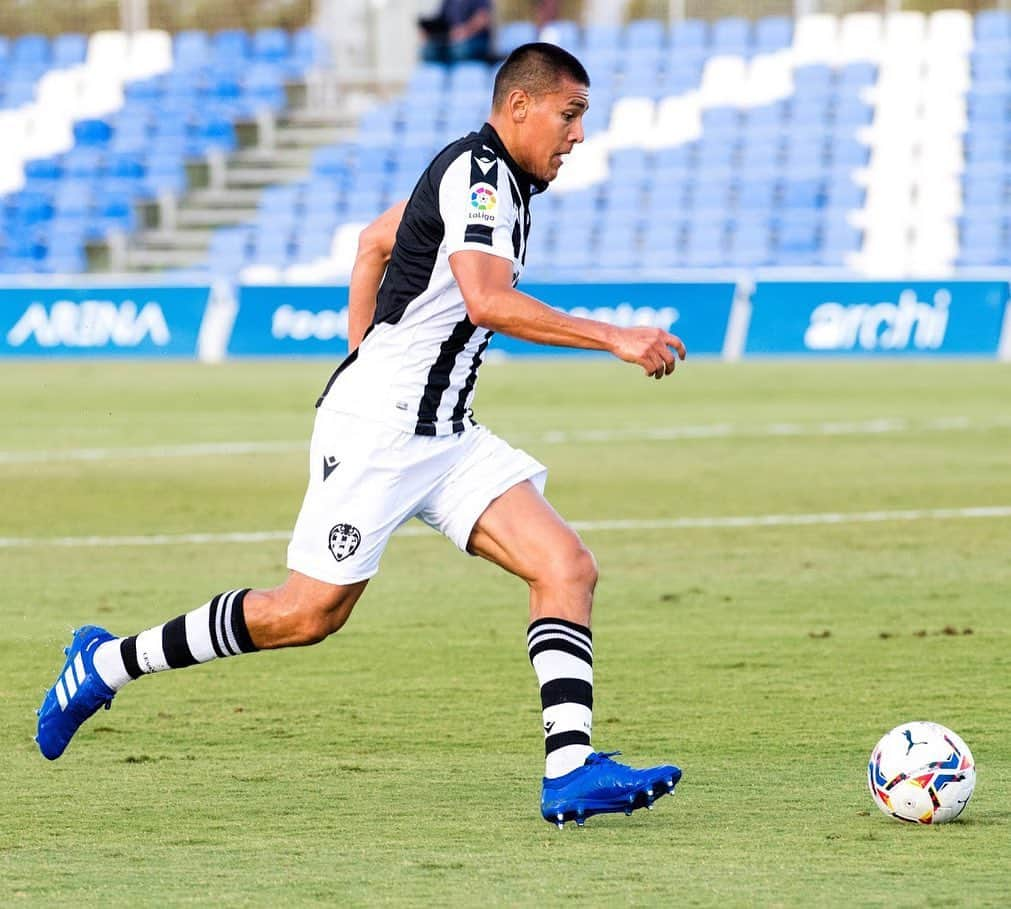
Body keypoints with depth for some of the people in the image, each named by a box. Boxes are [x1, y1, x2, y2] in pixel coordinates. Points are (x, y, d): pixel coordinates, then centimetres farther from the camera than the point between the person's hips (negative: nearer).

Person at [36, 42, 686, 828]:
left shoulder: (486, 175, 15)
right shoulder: (478, 173, -15)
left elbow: (375, 241, 28)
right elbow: (488, 301, -31)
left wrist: (366, 355, 28)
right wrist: (614, 340, -31)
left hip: (444, 433, 9)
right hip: (377, 429, -9)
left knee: (568, 568, -7)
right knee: (310, 611, -4)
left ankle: (571, 770, -15)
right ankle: (109, 663, 13)